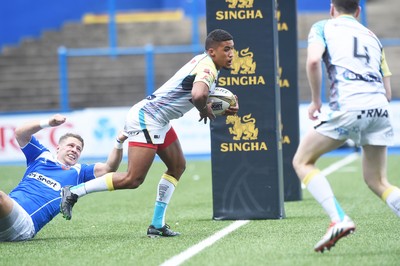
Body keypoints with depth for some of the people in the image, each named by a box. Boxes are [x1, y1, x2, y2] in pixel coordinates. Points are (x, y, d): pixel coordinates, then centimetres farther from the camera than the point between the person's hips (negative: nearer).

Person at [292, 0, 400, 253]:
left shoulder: (323, 27, 14)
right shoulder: (372, 37, 28)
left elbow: (313, 60, -7)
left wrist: (316, 101, 4)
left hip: (348, 106, -5)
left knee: (302, 161, 9)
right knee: (377, 181, 17)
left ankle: (339, 219, -11)